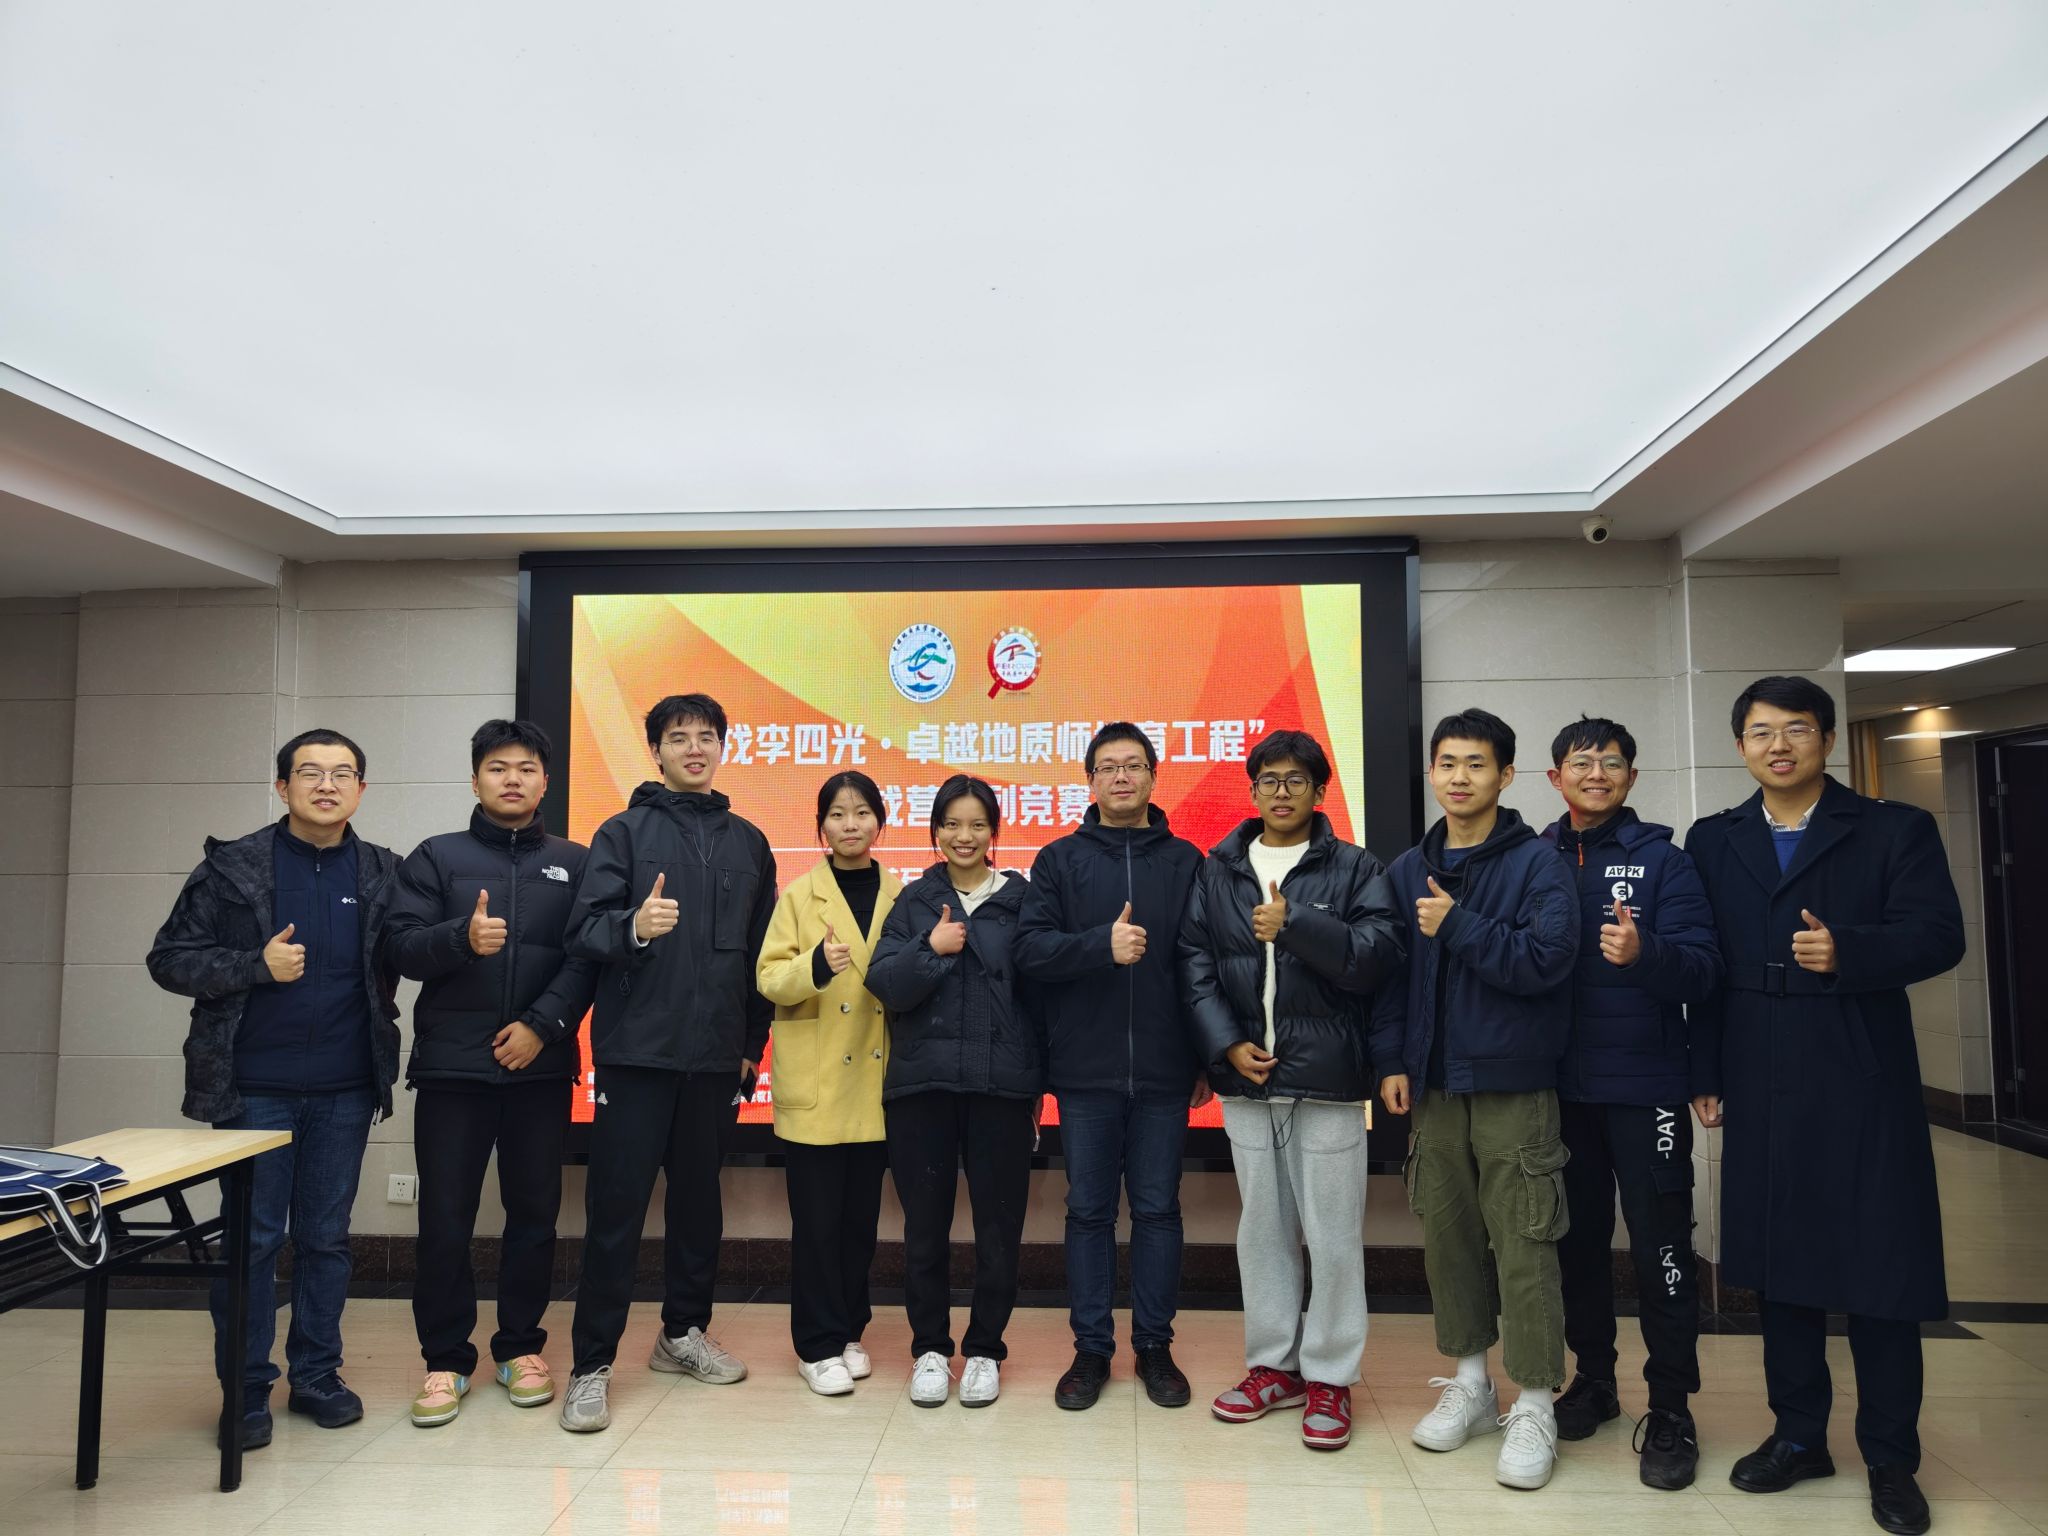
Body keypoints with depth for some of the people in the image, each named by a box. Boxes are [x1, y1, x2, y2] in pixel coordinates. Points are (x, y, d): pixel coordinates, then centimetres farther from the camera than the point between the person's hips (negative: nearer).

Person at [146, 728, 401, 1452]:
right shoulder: (231, 867, -2)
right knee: (253, 1236, 5)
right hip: (255, 1087, -2)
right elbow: (169, 958, -2)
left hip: (345, 1090, 2)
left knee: (327, 1236, 11)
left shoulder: (384, 874, 3)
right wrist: (256, 965, -15)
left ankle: (317, 1373, 25)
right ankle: (246, 1388, 19)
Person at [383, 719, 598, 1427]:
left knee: (534, 1212, 8)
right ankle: (446, 1359, 17)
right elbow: (401, 945, -1)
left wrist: (544, 1024, -12)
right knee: (445, 1220, 2)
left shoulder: (573, 863, 8)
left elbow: (589, 957, 0)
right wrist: (464, 938, -20)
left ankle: (521, 1347, 23)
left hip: (540, 1067, 1)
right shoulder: (436, 857, 8)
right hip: (451, 1066, 0)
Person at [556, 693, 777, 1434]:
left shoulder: (748, 841, 10)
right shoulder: (625, 831, 1)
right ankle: (591, 1364, 11)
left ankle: (683, 1331, 30)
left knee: (699, 1198, 14)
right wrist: (634, 927, -29)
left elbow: (760, 952, 12)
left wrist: (753, 1045, 10)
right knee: (615, 1206, 1)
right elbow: (584, 929, -8)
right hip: (636, 1050, -3)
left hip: (717, 1057, 4)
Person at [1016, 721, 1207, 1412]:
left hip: (1163, 1072, 0)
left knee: (1157, 1208, 10)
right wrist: (1102, 942, -23)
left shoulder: (1185, 861, 5)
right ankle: (1091, 1348, 22)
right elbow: (1030, 948, -7)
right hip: (1085, 1070, 0)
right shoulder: (1059, 860, 4)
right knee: (1089, 1210, 9)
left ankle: (1154, 1345, 25)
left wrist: (1207, 1061, 2)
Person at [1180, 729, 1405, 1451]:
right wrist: (1226, 1044, -7)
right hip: (1246, 1077, 3)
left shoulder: (1355, 869, 1)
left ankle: (1329, 1376, 18)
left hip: (1327, 1078, -3)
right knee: (1261, 1227, 13)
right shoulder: (1217, 871, 9)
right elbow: (1194, 966, 3)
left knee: (1332, 1233, 3)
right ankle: (1274, 1365, 27)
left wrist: (1294, 924, -19)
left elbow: (1380, 954, -12)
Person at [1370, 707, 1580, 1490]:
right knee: (1447, 1235, 11)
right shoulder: (1408, 870, 9)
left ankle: (1535, 1405, 13)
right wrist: (1391, 1059, 3)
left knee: (1522, 1247, -1)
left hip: (1514, 1087, -4)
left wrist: (1459, 925, -19)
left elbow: (1546, 959, -17)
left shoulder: (1537, 863, -5)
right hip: (1435, 1085, 5)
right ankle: (1469, 1381, 27)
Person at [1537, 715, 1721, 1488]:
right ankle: (1593, 1377, 30)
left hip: (1645, 1086, -3)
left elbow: (1702, 969, -12)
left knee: (1660, 1247, 3)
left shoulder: (1662, 859, -4)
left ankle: (1670, 1409, 17)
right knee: (1577, 1238, 14)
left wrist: (1646, 953, -31)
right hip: (1561, 1088, 3)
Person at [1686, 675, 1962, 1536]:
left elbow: (1938, 935, -10)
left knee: (1880, 1269, 4)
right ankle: (1799, 1435, 27)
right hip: (1760, 1091, 3)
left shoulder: (1895, 831, 0)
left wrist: (1848, 951, -28)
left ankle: (1891, 1460, 21)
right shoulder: (1713, 842, 8)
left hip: (1862, 1087, -3)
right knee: (1778, 1263, 11)